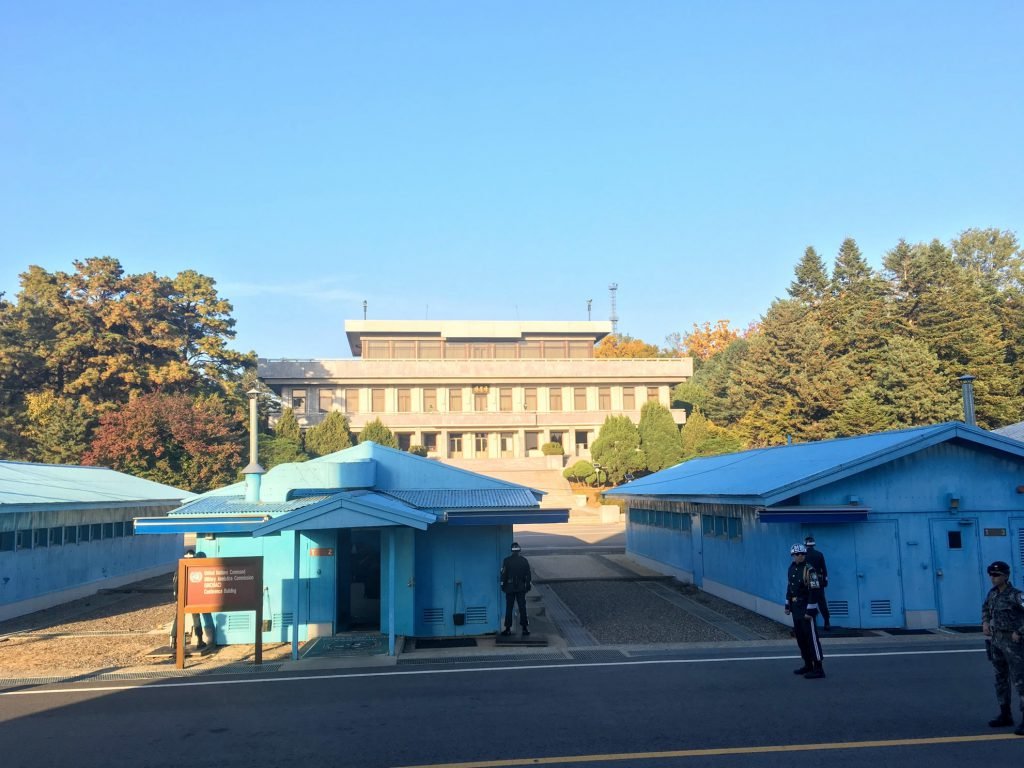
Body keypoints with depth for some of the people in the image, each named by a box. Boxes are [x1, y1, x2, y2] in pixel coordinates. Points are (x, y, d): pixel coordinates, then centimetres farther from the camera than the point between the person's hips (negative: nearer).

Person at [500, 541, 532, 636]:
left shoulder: (506, 561, -8)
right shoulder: (524, 561, -1)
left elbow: (503, 574, -6)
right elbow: (528, 575, 2)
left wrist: (502, 585, 3)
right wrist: (528, 585, 10)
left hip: (509, 588, -1)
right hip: (521, 588, 1)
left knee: (509, 608, 5)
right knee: (522, 608, 6)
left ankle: (508, 629, 5)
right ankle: (525, 628, 6)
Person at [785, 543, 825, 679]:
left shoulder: (809, 570, -15)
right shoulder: (792, 568, 10)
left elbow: (815, 591, -18)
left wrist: (810, 610, -19)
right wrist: (787, 605, 17)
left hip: (806, 609, -8)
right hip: (796, 609, 9)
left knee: (812, 638, -6)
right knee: (800, 637, 14)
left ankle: (818, 668, -1)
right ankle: (808, 665, 25)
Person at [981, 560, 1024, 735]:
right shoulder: (993, 592, 7)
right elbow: (986, 607, 27)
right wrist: (985, 622, 10)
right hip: (996, 641, 8)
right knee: (1001, 679, 14)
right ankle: (1005, 715, 24)